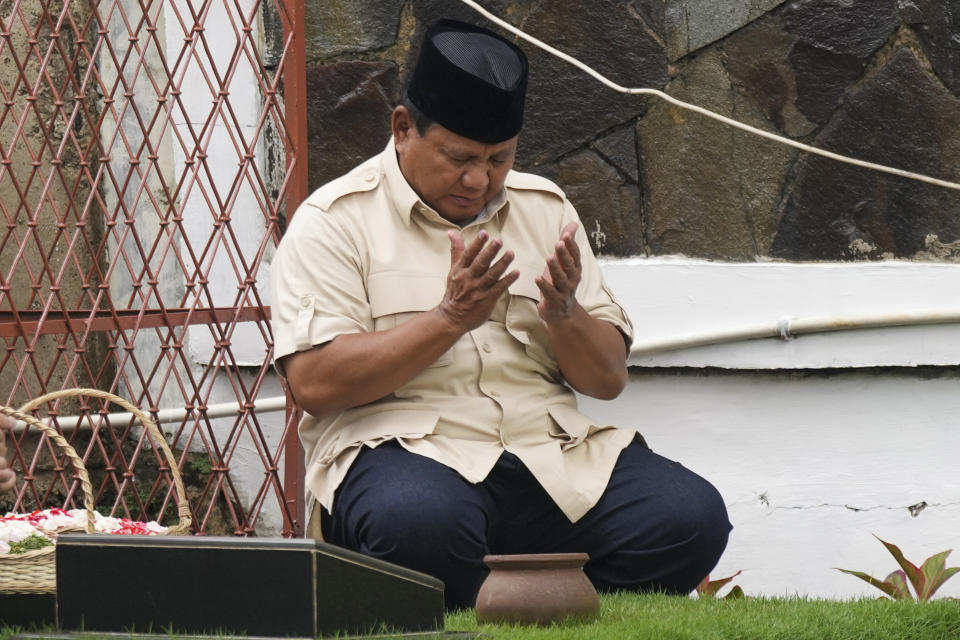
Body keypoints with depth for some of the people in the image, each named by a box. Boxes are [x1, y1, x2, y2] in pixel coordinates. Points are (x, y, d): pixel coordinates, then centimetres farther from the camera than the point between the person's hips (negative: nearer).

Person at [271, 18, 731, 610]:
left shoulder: (545, 209, 18)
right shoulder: (334, 221, 2)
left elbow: (609, 377, 16)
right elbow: (315, 384, -10)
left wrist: (563, 313, -6)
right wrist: (449, 318, -14)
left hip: (550, 448, 5)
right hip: (402, 448, -4)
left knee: (691, 517, -23)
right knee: (420, 525, -41)